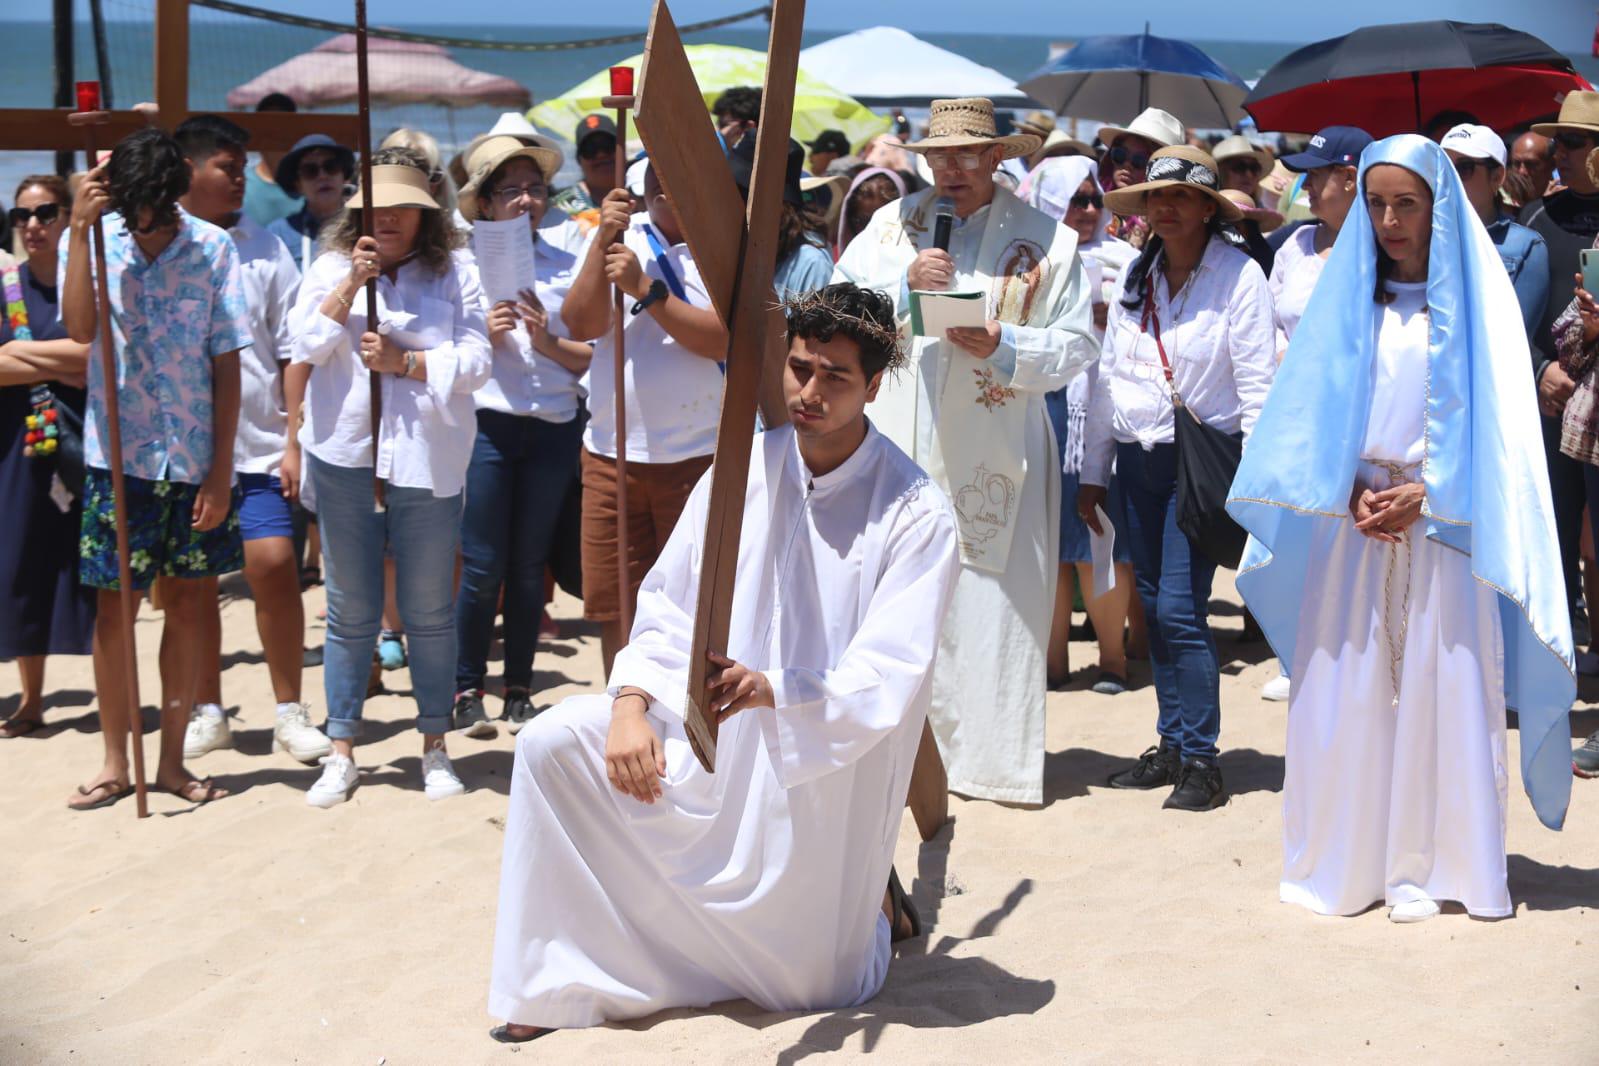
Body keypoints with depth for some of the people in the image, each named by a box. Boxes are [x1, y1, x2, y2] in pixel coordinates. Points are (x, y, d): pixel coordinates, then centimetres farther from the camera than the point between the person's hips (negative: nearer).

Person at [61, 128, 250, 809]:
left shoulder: (212, 247, -4)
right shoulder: (96, 239, -3)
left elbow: (226, 364, -3)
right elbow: (80, 329, -20)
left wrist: (221, 471, -5)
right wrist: (80, 227, -23)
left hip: (197, 459, 1)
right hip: (119, 454, -1)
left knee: (189, 606, 7)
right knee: (114, 607, 4)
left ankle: (172, 759, 19)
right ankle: (115, 763, 16)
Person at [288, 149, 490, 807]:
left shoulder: (454, 273, 4)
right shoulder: (332, 267, 8)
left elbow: (474, 363, -5)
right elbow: (304, 346, -4)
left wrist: (403, 361, -15)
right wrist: (352, 285, -11)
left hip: (426, 461, -1)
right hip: (344, 456, 1)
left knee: (430, 612, 5)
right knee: (350, 612, 8)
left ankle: (435, 747, 17)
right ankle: (341, 753, 15)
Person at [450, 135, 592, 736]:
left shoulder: (567, 258, 6)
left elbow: (595, 356, 3)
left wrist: (549, 343, -14)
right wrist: (484, 337, -14)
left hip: (556, 426, 2)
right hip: (487, 421, -2)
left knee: (530, 566, 8)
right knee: (483, 566, -2)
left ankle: (519, 690, 18)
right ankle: (467, 689, 11)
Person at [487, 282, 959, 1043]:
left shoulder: (915, 514, -16)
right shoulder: (748, 467, -2)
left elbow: (887, 678, -22)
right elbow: (669, 600, 2)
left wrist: (771, 692, -39)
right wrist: (631, 702, -14)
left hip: (822, 761, -4)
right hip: (709, 724, 4)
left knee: (810, 986, 2)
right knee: (553, 742, -16)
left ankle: (863, 900, 39)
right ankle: (553, 983, -2)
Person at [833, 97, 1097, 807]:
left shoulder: (1044, 238, 3)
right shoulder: (890, 224, 10)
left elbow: (1077, 342, 0)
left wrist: (1003, 346, -16)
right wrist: (903, 286, -11)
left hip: (993, 451, -2)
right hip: (896, 446, 2)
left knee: (993, 603, -1)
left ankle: (991, 757, 8)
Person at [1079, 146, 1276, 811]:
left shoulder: (1238, 275, -7)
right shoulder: (1135, 278, 9)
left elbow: (1257, 381, -9)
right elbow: (1107, 377, 13)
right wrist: (1093, 474, 13)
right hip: (1138, 458, 6)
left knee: (1179, 609, -12)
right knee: (1153, 607, 10)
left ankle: (1201, 759, -4)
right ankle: (1171, 745, 19)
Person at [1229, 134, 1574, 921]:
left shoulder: (1473, 294, 2)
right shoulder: (1350, 294, 8)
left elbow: (1493, 412, -2)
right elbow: (1318, 404, 7)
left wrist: (1426, 491, -12)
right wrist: (1353, 490, -8)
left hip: (1444, 518, -2)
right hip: (1355, 516, 2)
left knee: (1443, 686, -3)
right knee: (1347, 686, 0)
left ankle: (1432, 861, 5)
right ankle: (1349, 857, 9)